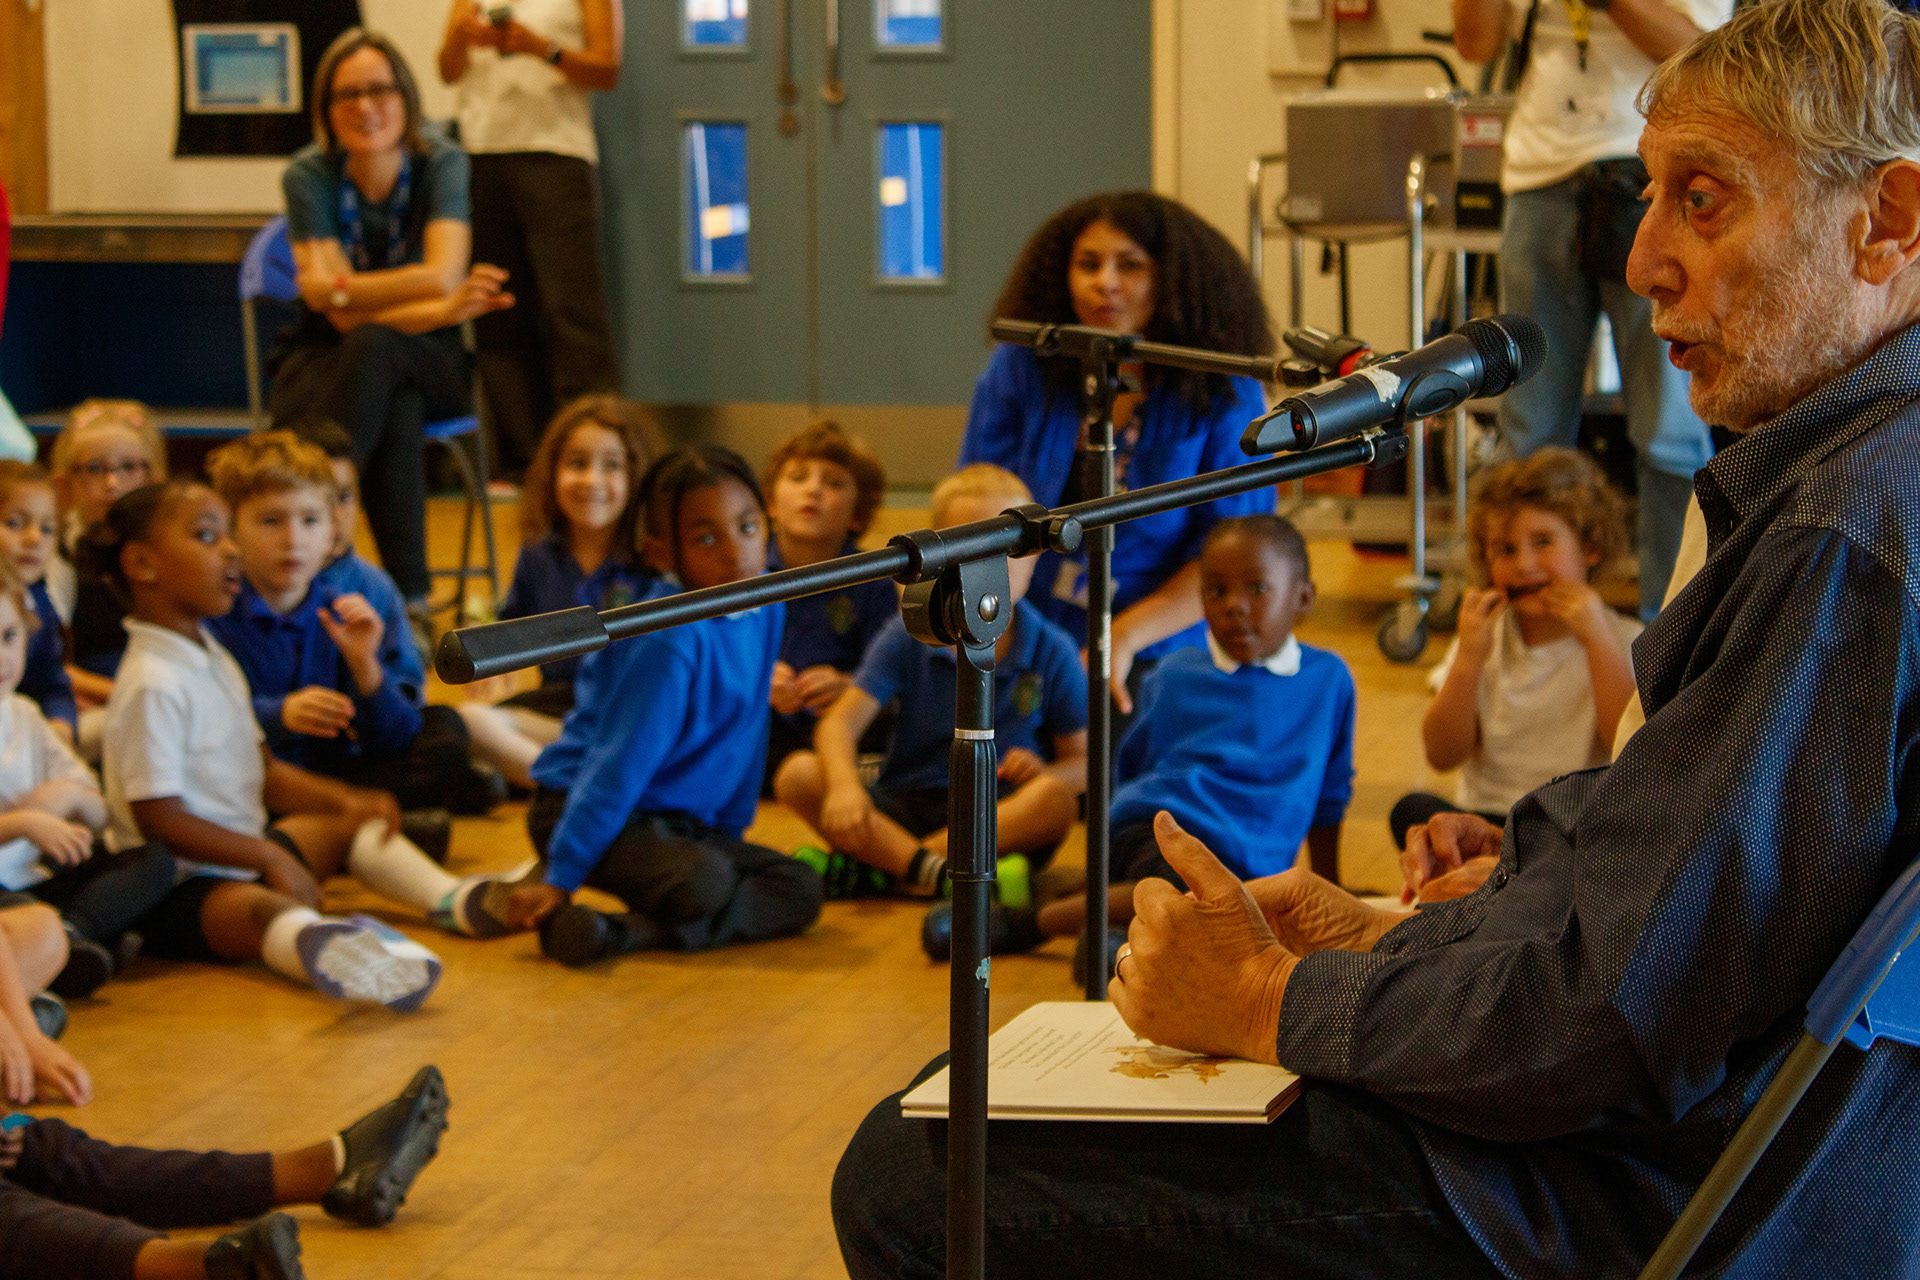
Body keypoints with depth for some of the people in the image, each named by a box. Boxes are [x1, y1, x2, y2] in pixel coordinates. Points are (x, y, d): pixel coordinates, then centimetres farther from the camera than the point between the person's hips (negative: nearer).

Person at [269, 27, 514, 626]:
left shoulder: (441, 163, -8)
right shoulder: (308, 175, -9)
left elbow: (442, 277, -21)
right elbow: (336, 312, -17)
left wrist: (341, 287, -19)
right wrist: (440, 310, -29)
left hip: (430, 362, 0)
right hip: (323, 359, 0)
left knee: (374, 345, -36)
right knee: (396, 409, -36)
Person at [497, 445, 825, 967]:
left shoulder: (764, 605, 0)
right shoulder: (669, 640, -24)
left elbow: (746, 739, 12)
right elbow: (621, 762, -24)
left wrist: (728, 836, 17)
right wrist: (561, 876, -22)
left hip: (682, 820, 9)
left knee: (801, 891, -6)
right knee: (701, 884, -33)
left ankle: (624, 933, -14)